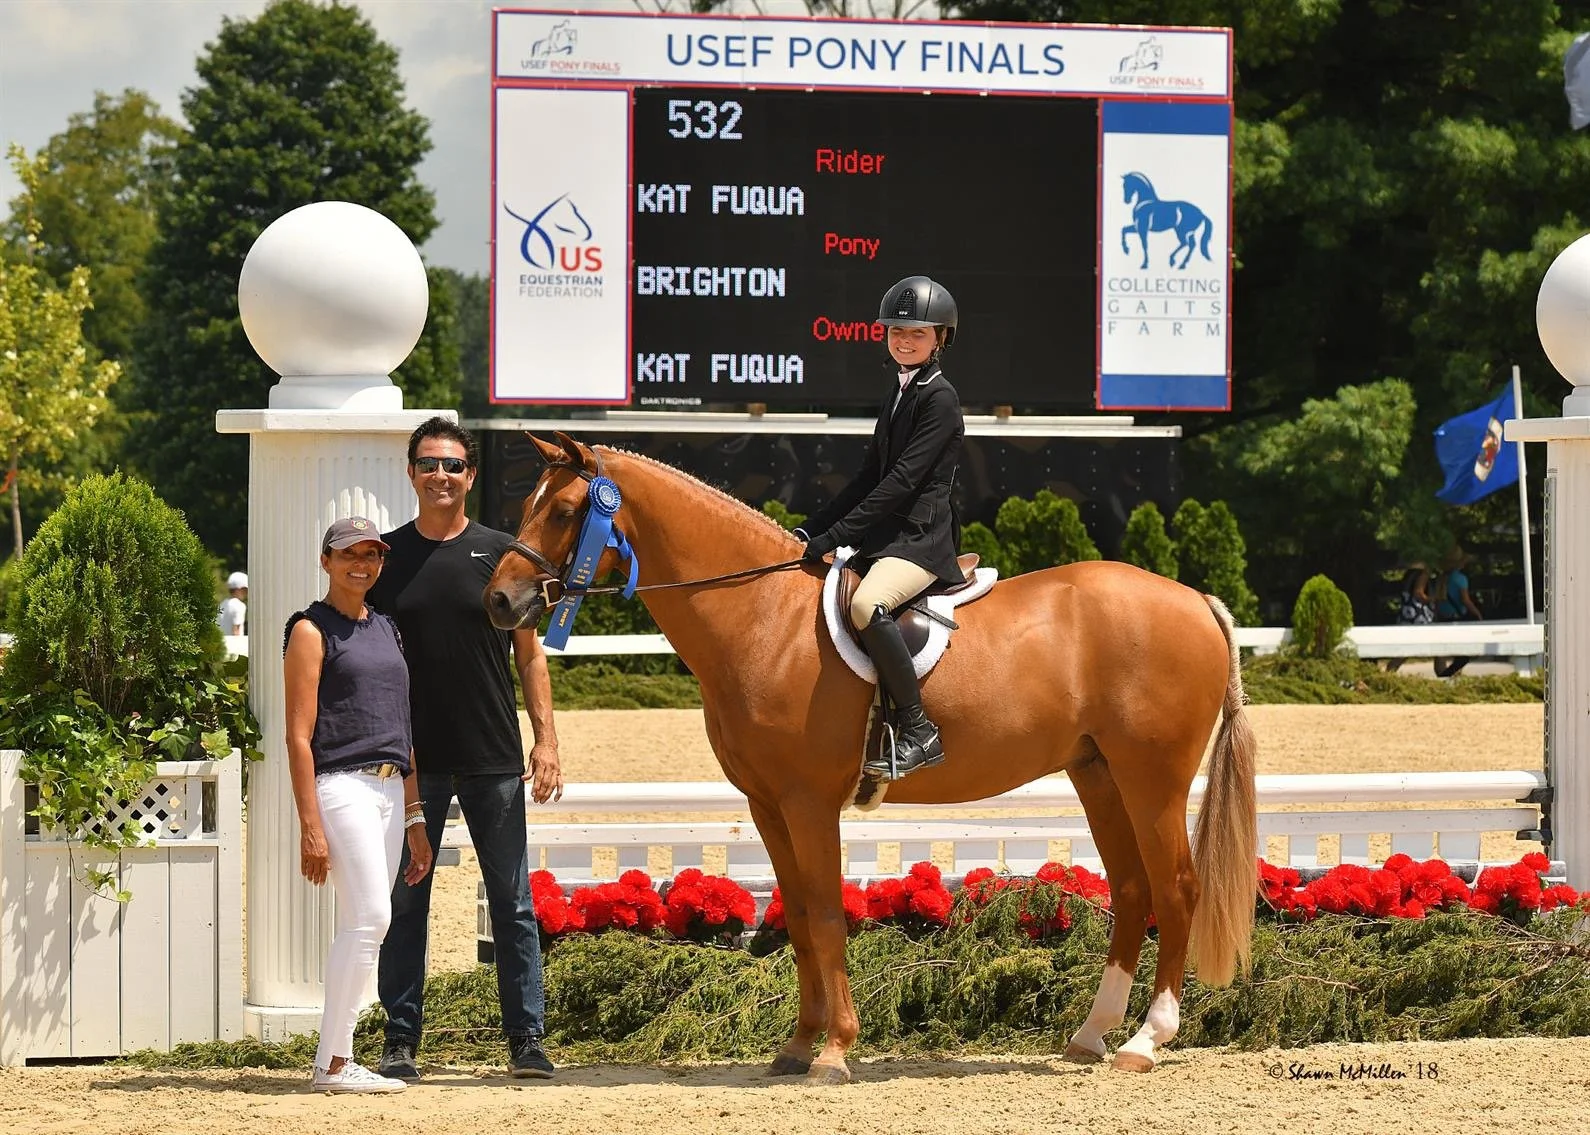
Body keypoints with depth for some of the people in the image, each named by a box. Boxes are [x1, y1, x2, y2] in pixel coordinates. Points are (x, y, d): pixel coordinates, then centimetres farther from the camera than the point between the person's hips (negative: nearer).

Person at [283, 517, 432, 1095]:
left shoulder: (387, 629, 19)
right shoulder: (312, 630, -3)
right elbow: (299, 736, -10)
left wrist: (414, 819, 18)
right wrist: (310, 827, -17)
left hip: (390, 788, 8)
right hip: (340, 786, -8)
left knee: (362, 926, 6)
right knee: (369, 917, -16)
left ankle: (334, 1059, 9)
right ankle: (333, 1062, -13)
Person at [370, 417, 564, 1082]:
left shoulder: (500, 555, 4)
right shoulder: (386, 559, 4)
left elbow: (529, 654, 7)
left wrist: (545, 738, -1)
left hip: (495, 761, 0)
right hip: (413, 762, 0)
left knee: (513, 904, 2)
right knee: (403, 903, 4)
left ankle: (526, 1039, 6)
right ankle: (400, 1041, 10)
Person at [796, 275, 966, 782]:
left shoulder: (939, 399, -10)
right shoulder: (898, 390, 18)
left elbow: (901, 480, -18)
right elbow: (871, 475, 22)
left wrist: (834, 536, -21)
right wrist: (812, 530, 13)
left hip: (922, 537, -10)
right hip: (885, 535, 10)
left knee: (867, 604, -36)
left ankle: (917, 731, -28)